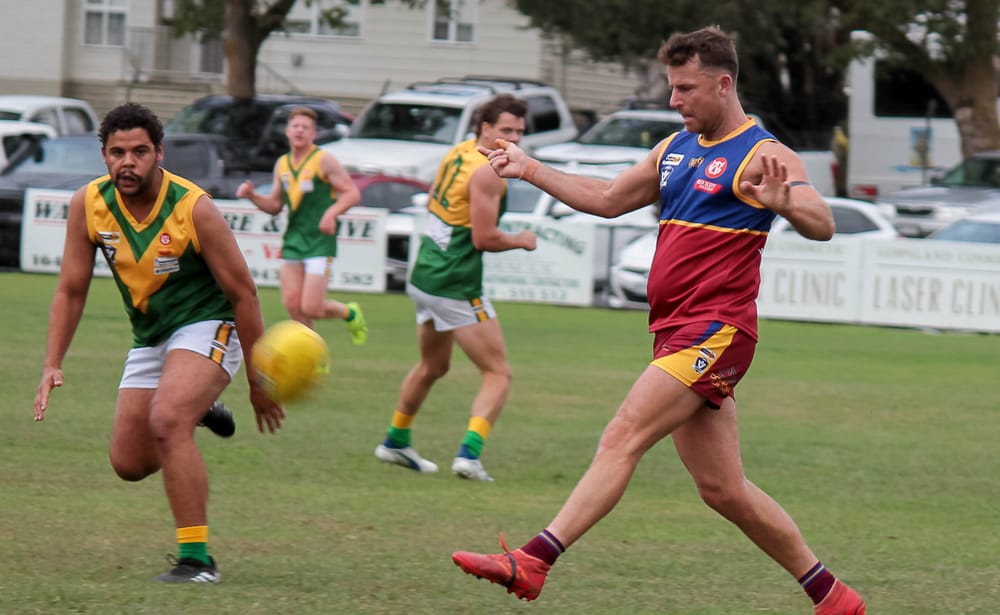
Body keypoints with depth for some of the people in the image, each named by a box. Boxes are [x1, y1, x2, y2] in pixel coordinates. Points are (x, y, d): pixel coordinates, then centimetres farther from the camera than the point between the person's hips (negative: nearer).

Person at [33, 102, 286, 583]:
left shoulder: (194, 209, -22)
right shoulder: (88, 205, -11)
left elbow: (243, 294, -14)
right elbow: (71, 291, 0)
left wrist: (258, 383, -10)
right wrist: (52, 366, -11)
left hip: (206, 327, -6)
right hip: (149, 339, 6)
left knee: (166, 421, -31)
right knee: (128, 464, 9)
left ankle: (197, 559, -26)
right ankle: (196, 413, 41)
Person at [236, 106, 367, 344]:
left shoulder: (324, 160, -6)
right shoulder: (282, 164, 12)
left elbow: (352, 193, -7)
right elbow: (275, 205, 20)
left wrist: (332, 212, -24)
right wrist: (252, 196, 2)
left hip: (320, 242, -6)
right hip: (293, 239, 6)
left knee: (310, 308, -11)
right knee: (292, 304, 0)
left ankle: (350, 313, 19)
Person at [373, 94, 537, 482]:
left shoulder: (459, 152, 10)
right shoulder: (487, 172, -17)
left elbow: (431, 204, 25)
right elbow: (485, 238, -18)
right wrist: (521, 242, -2)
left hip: (424, 276, 9)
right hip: (457, 286, -9)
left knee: (432, 367, 29)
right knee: (498, 373, -6)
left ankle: (395, 442, 41)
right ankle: (469, 453, -21)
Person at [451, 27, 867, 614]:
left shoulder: (764, 157, -7)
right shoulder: (676, 150, 18)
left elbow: (822, 225, -20)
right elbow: (607, 199, 29)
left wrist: (783, 202, -41)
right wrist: (529, 168, 25)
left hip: (715, 332, -9)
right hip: (676, 332, 9)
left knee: (623, 438, -19)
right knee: (723, 488, 8)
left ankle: (530, 564, -26)